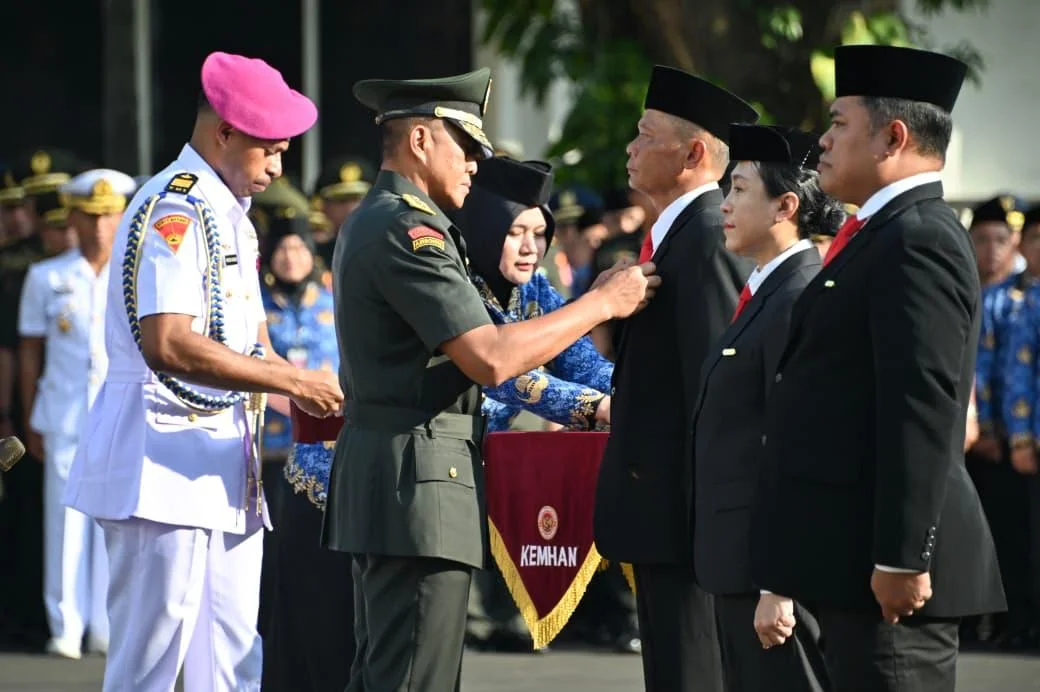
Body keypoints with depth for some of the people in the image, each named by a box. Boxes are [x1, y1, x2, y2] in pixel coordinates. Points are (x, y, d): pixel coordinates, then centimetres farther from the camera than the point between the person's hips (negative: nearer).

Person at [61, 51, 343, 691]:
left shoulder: (230, 214, 19)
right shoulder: (175, 210, -14)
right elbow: (168, 345, -25)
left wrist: (310, 390, 7)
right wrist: (291, 382, -21)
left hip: (225, 464, 10)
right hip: (164, 465, -10)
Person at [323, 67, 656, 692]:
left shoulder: (372, 222, 19)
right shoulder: (408, 230, -15)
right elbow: (490, 358, -21)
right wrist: (603, 303, -13)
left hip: (383, 472, 11)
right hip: (420, 477, -11)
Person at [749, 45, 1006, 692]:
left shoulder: (919, 240, -13)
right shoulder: (887, 233, 19)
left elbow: (923, 411, -21)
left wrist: (901, 559, -23)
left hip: (886, 567, -10)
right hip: (854, 560, 10)